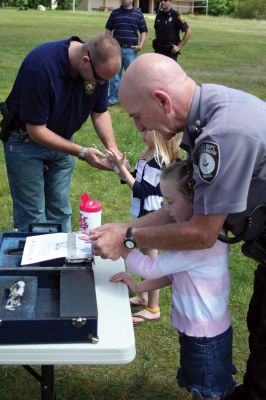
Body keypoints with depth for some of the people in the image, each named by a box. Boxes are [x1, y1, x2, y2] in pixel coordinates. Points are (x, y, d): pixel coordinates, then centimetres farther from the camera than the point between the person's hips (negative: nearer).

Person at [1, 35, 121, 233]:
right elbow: (36, 130, -27)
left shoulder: (100, 65, -15)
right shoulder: (41, 66, -33)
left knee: (61, 211, 12)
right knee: (31, 217, -1)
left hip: (62, 139, 5)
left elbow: (100, 112, 0)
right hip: (25, 140, -5)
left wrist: (112, 147, -17)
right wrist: (82, 152, -30)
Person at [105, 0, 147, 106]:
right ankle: (113, 98, 15)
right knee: (115, 74, 7)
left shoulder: (138, 14, 3)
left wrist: (141, 45, -8)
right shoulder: (115, 13, 7)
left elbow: (143, 31, 5)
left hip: (131, 50, -1)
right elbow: (108, 29, 12)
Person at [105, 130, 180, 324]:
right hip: (142, 214, 10)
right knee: (144, 257, 22)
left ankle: (153, 309, 15)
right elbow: (135, 179, 9)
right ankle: (144, 296, 39)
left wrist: (121, 167, -24)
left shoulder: (159, 161, -25)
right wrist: (121, 164, -7)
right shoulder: (150, 155, 4)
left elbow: (140, 189, -25)